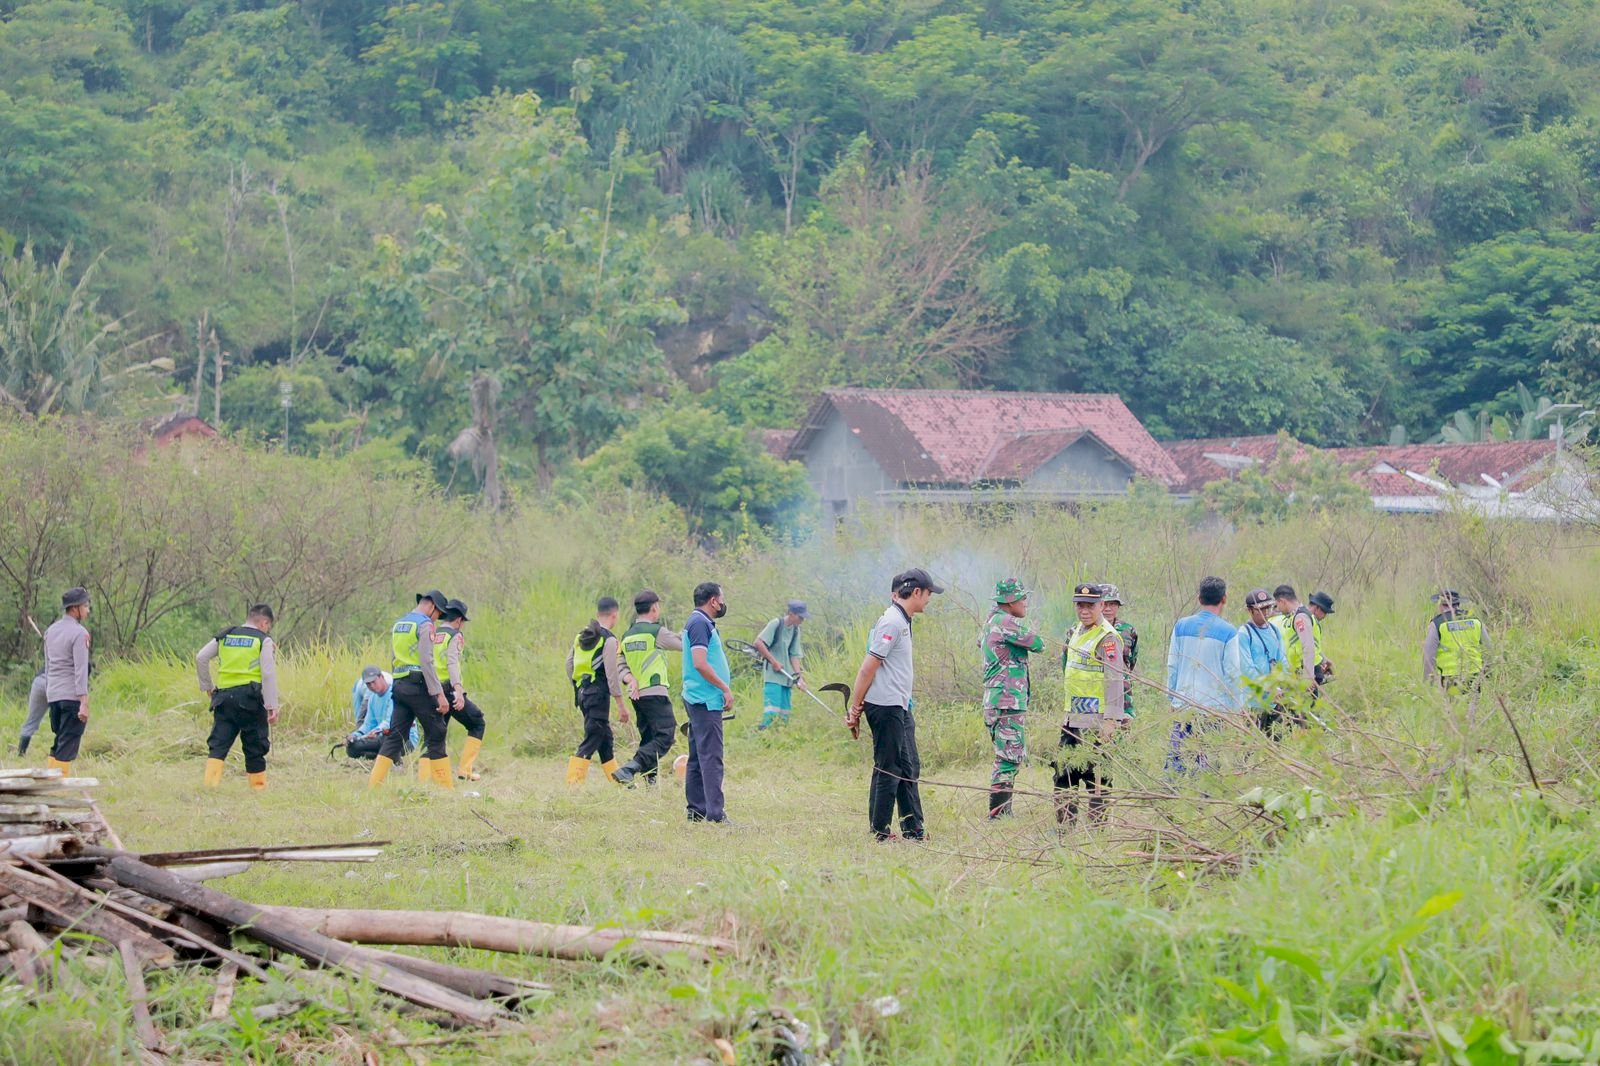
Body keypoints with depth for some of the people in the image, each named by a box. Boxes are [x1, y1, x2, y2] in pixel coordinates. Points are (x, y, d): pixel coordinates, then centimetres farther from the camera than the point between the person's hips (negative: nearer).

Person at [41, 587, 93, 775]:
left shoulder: (51, 631, 13)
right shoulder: (79, 633, -11)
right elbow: (80, 670, -16)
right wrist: (84, 702, -18)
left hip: (53, 695, 7)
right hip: (72, 696, -7)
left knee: (58, 743, 13)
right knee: (68, 745, -6)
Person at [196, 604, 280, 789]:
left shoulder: (224, 636, 14)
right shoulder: (264, 641, 1)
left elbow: (201, 658, 8)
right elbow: (268, 674, -7)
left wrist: (206, 686, 17)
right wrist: (272, 705, -9)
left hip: (224, 696, 3)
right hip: (249, 696, -3)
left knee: (219, 742, 1)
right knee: (255, 746, 8)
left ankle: (210, 782, -14)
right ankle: (258, 786, 13)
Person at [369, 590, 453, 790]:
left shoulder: (398, 624, 18)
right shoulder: (424, 625, -8)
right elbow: (427, 662, -16)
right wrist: (439, 694, -18)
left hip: (399, 685, 7)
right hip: (418, 685, -7)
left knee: (394, 736, 7)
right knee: (436, 735, 0)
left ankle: (374, 784, 0)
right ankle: (444, 786, 0)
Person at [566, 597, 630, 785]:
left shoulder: (582, 636, 12)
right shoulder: (609, 639, -12)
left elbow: (569, 662, 17)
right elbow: (611, 674, -15)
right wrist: (621, 704, -12)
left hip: (583, 691, 9)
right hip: (599, 694, -9)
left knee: (606, 739, 18)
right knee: (591, 740, -8)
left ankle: (616, 780, 25)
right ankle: (573, 783, -15)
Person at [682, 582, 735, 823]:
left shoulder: (701, 623, 18)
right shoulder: (700, 623, -13)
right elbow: (700, 663, -22)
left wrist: (723, 690, 19)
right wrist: (726, 688, -16)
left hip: (700, 701, 11)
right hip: (706, 701, -11)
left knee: (698, 758, 12)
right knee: (711, 758, -13)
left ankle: (696, 811, 15)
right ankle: (715, 814, -17)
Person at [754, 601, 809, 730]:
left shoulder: (795, 630, 11)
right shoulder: (776, 624, -9)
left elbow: (794, 655, 11)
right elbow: (758, 643, -14)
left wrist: (798, 676, -1)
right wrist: (773, 661, -12)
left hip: (786, 677, 7)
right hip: (772, 675, -7)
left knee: (785, 713, 4)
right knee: (772, 711, -17)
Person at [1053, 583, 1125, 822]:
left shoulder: (1107, 638, -13)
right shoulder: (1077, 632, 15)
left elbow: (1114, 680, -18)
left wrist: (1110, 721, -23)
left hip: (1096, 722, -9)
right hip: (1074, 720, 9)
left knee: (1096, 777, -3)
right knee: (1064, 774, 13)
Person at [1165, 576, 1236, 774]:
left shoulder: (1181, 626, 6)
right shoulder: (1227, 632, -4)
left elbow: (1172, 667, 9)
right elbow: (1231, 674, -3)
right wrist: (1232, 709, 4)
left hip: (1182, 707, 3)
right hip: (1213, 707, -3)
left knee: (1175, 763, 2)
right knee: (1206, 767, -1)